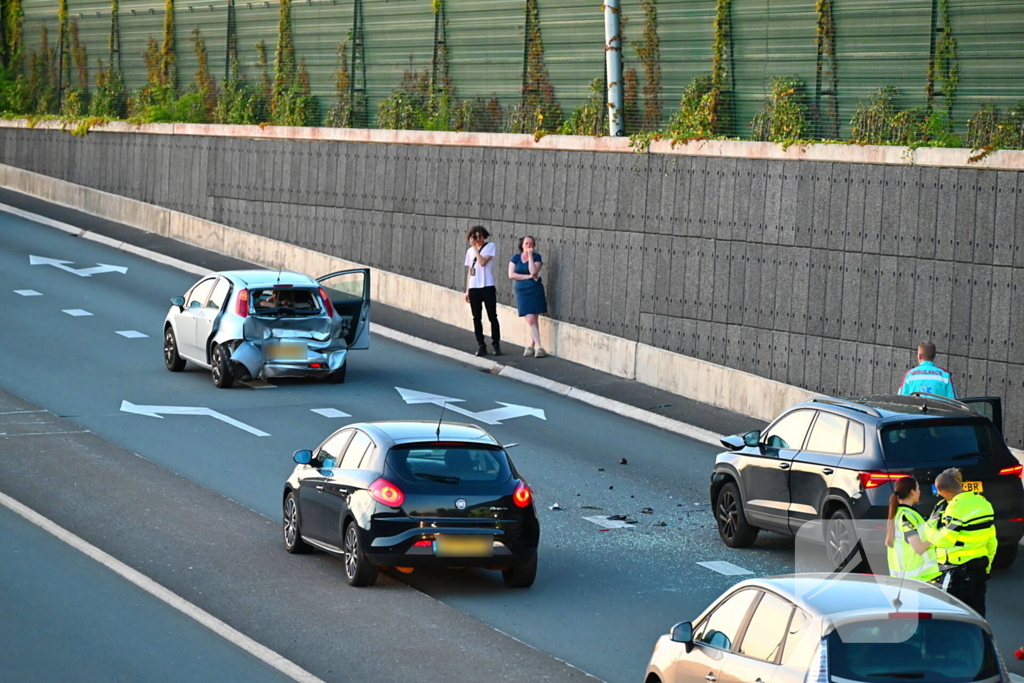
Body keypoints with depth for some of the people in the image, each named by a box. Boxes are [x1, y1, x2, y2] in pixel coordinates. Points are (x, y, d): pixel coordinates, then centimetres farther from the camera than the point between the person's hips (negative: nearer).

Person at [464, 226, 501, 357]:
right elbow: (469, 271, 16)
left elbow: (483, 262, -15)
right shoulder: (470, 251, 14)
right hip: (474, 288, 4)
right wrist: (467, 290, 13)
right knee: (477, 318, 4)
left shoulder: (490, 246, 0)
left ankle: (496, 345, 4)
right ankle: (481, 345, 7)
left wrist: (475, 247, -9)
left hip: (487, 287, -4)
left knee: (492, 317, -2)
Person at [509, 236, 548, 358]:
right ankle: (538, 346, -7)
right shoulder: (515, 258, 5)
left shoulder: (536, 257, 0)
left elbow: (533, 271, -16)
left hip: (535, 291, -1)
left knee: (533, 320, 2)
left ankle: (532, 345, 11)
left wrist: (530, 255, -12)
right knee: (530, 320, -7)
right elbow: (511, 275, -4)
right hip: (522, 292, 1)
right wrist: (527, 276, -11)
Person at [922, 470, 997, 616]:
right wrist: (987, 566, 23)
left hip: (959, 570, -8)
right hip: (979, 568, 8)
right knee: (976, 613, 15)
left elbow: (944, 540, -21)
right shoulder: (983, 503, 8)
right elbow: (991, 541, 15)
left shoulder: (957, 507, -18)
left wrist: (928, 528, -3)